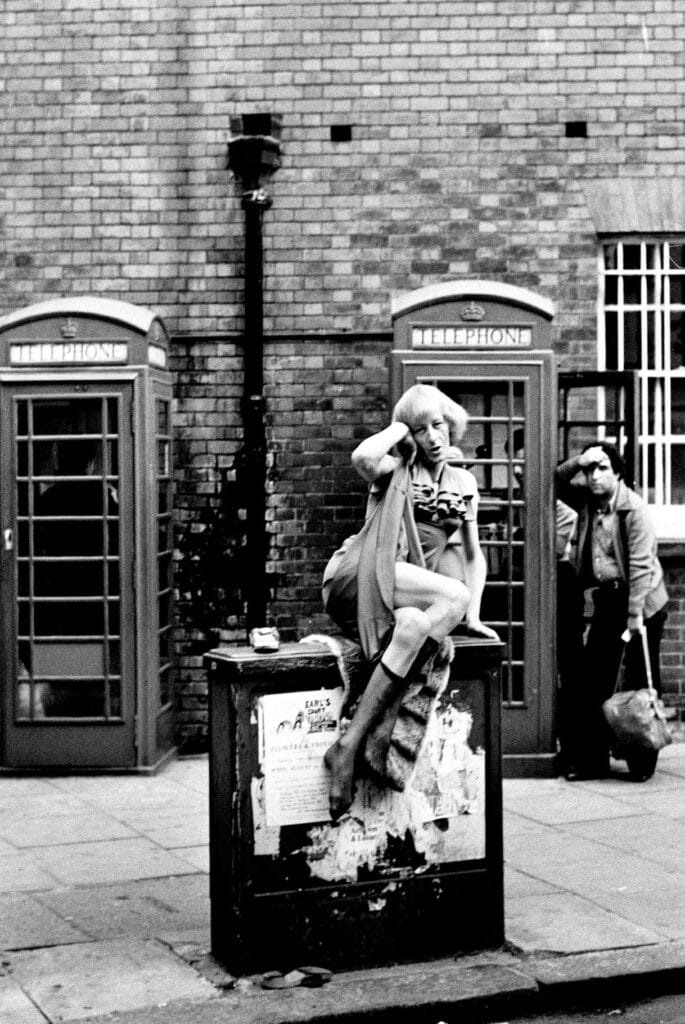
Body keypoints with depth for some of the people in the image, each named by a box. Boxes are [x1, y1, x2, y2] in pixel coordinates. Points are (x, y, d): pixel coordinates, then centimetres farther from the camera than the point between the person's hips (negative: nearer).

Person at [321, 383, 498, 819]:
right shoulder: (397, 468, 7)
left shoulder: (465, 482, 21)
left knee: (416, 624, -36)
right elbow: (362, 457, -19)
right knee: (454, 594, -32)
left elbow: (474, 555, 22)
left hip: (413, 599, 4)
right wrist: (401, 426, 0)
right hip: (360, 578, -4)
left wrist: (473, 617, 9)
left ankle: (350, 746, -36)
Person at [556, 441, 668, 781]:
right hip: (606, 599, 7)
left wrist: (635, 614, -22)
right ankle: (590, 759, 12)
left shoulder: (634, 509, -16)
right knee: (592, 680, 5)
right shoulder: (586, 501, 3)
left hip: (642, 601, -6)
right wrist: (576, 462, -11)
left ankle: (642, 762, 10)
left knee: (640, 683, 1)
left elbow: (640, 564, -19)